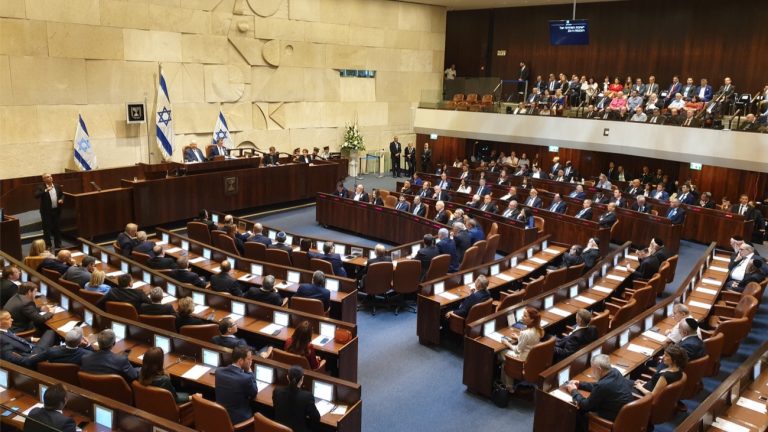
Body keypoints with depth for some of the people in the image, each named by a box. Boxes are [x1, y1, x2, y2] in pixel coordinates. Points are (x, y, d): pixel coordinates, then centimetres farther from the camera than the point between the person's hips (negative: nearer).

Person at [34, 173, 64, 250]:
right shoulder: (40, 187, -7)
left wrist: (61, 199, -4)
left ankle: (58, 245, 23)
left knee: (57, 228, 13)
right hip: (46, 211, -4)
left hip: (56, 210, 4)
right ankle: (47, 246, 10)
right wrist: (46, 190, -29)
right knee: (47, 229, 3)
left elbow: (62, 195, 17)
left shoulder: (57, 186, 7)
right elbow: (36, 196, -21)